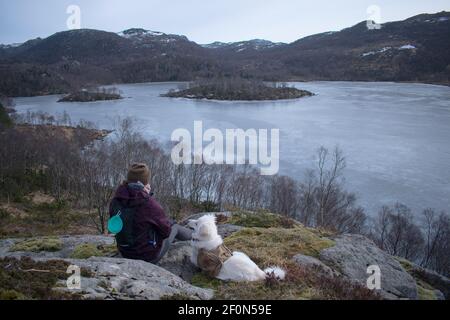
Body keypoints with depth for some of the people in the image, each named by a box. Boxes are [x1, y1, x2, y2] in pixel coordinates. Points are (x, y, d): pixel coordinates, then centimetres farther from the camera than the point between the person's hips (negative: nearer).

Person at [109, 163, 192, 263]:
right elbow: (166, 230, -14)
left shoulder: (115, 201, -13)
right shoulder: (150, 204, -28)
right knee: (174, 226, 21)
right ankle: (193, 235, 52)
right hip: (150, 256, -5)